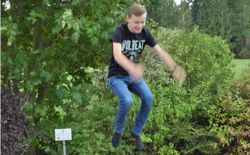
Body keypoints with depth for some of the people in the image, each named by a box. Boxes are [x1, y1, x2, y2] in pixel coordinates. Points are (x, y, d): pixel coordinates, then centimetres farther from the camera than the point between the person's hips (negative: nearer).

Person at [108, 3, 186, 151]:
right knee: (127, 101, -31)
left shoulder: (144, 33, -5)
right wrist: (132, 68, -57)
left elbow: (161, 52, -10)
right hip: (117, 76, -4)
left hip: (134, 76, 5)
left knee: (149, 98, -20)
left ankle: (136, 133, 1)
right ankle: (119, 130, -1)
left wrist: (176, 69, -27)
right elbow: (117, 55, -38)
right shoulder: (120, 32, -21)